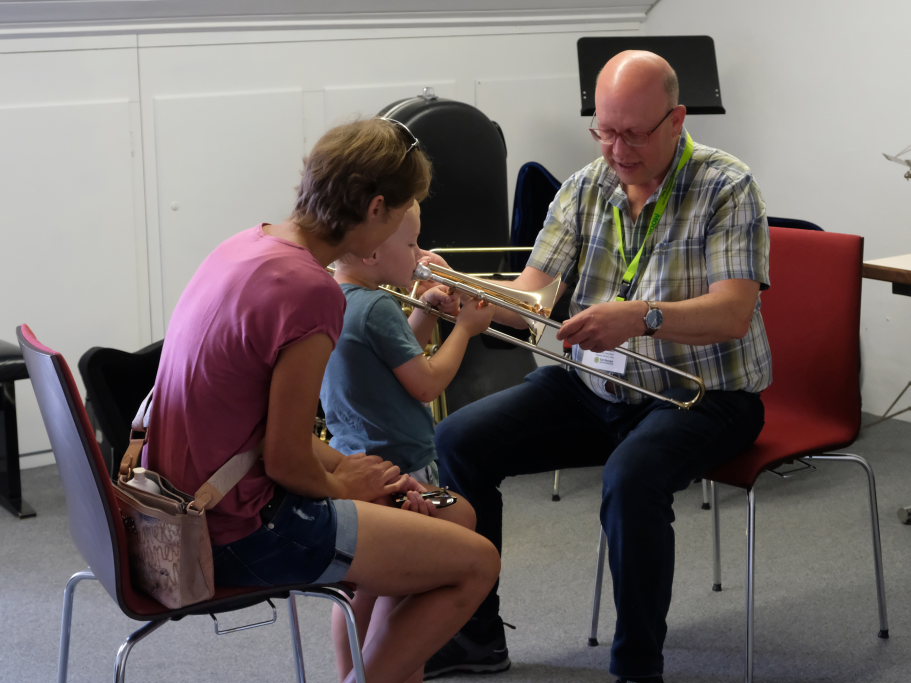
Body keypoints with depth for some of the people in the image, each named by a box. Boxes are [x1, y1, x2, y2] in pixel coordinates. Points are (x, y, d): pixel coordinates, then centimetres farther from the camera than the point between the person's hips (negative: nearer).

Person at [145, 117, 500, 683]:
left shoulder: (248, 245, 3)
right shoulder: (312, 290, -25)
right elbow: (287, 460, -20)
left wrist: (343, 464, 6)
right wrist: (341, 483, 0)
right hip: (241, 534, -9)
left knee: (447, 512, 22)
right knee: (476, 563, -5)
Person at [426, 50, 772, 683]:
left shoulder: (727, 187, -11)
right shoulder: (583, 190, 5)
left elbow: (733, 314, -22)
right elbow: (529, 297, 0)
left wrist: (641, 317, -39)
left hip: (701, 393, -6)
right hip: (595, 387, 6)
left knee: (631, 478, -36)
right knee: (458, 439, -7)